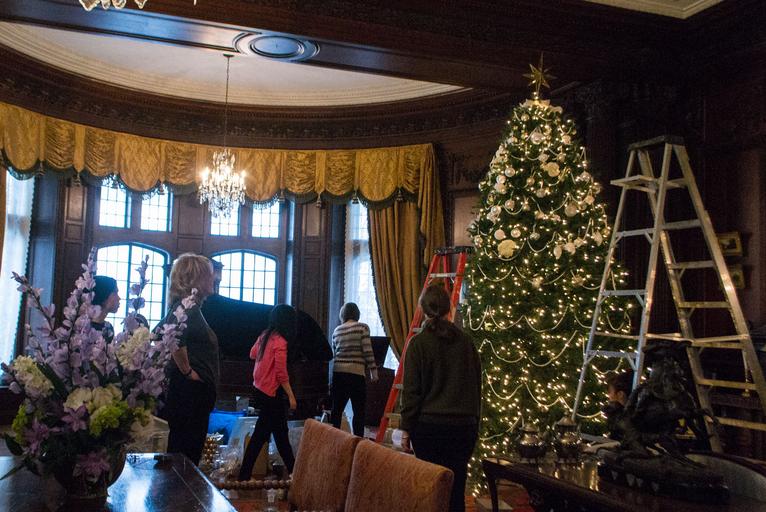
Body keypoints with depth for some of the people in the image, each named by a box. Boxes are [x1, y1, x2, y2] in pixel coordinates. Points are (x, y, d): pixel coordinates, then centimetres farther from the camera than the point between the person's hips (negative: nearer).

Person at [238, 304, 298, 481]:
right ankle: (244, 474, 8)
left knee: (280, 431, 16)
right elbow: (281, 374, -20)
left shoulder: (265, 336, 4)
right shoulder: (280, 342, -19)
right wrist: (291, 396, -14)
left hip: (260, 388, 9)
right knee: (261, 434, 1)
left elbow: (252, 354, 22)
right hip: (271, 393, -9)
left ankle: (292, 469, 25)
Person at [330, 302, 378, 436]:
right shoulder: (362, 327, -2)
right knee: (359, 411, 1)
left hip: (338, 372, 5)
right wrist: (373, 370, -3)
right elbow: (368, 351, -8)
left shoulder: (337, 331, 12)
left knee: (337, 409, 10)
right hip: (356, 372, -5)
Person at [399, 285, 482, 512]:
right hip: (463, 425, 3)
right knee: (456, 488, 7)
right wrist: (474, 422, 20)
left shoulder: (418, 343, -6)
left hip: (429, 425, -3)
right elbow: (476, 386, 11)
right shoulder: (465, 342, 5)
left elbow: (411, 390, -7)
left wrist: (406, 428, 1)